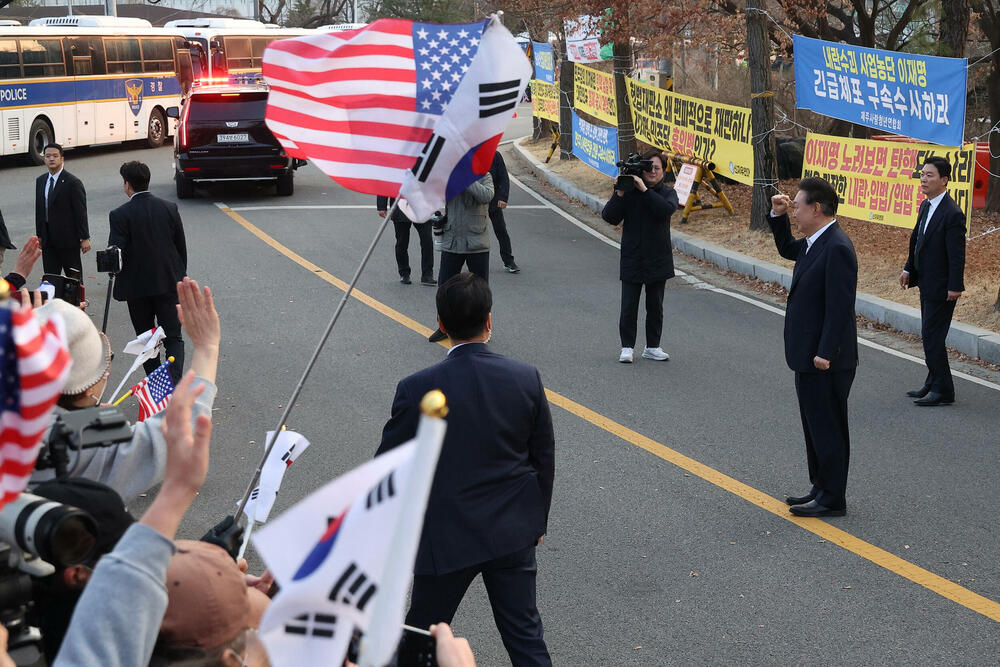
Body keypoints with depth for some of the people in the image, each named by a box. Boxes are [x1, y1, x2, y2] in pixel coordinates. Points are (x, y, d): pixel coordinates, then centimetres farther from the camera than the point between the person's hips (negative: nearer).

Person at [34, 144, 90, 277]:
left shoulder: (73, 183, -10)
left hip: (68, 239, -5)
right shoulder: (40, 181, 10)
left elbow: (81, 212, -11)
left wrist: (85, 238, -12)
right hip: (48, 240, 5)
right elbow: (39, 210, 13)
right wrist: (39, 235, 12)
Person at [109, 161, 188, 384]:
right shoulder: (170, 208, -2)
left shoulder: (120, 215, -13)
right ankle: (175, 382, -12)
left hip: (137, 286, -2)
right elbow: (182, 248, 5)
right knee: (173, 338, 5)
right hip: (169, 283, 2)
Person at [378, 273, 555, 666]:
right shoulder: (527, 378, -8)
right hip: (514, 533, 3)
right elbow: (544, 460, 2)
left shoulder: (417, 390, -18)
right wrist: (537, 520, 17)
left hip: (447, 538, -3)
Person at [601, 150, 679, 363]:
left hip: (658, 260, 1)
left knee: (655, 306, 10)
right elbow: (609, 217, -9)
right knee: (629, 307, 1)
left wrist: (645, 190, -26)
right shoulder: (629, 191, -1)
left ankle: (652, 347, 22)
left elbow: (667, 209, -22)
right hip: (632, 259, -1)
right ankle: (627, 348, 11)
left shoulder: (667, 193, 1)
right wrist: (619, 194, -21)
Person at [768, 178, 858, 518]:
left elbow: (840, 307, -24)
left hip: (826, 361, -10)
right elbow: (787, 249, 31)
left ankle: (832, 499, 8)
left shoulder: (837, 248, -21)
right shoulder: (815, 242, 9)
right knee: (815, 426, 18)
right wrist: (778, 217, 15)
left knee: (828, 428, -1)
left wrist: (825, 353, -25)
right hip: (809, 356, 10)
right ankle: (822, 488, 29)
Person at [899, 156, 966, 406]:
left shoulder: (952, 214, -21)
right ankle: (934, 383, 28)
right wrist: (908, 269, 17)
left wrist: (954, 287, -20)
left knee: (932, 337, -6)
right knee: (930, 336, 17)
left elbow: (957, 255, -20)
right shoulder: (926, 206, 8)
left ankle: (943, 391, 3)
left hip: (941, 287, -9)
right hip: (927, 283, 9)